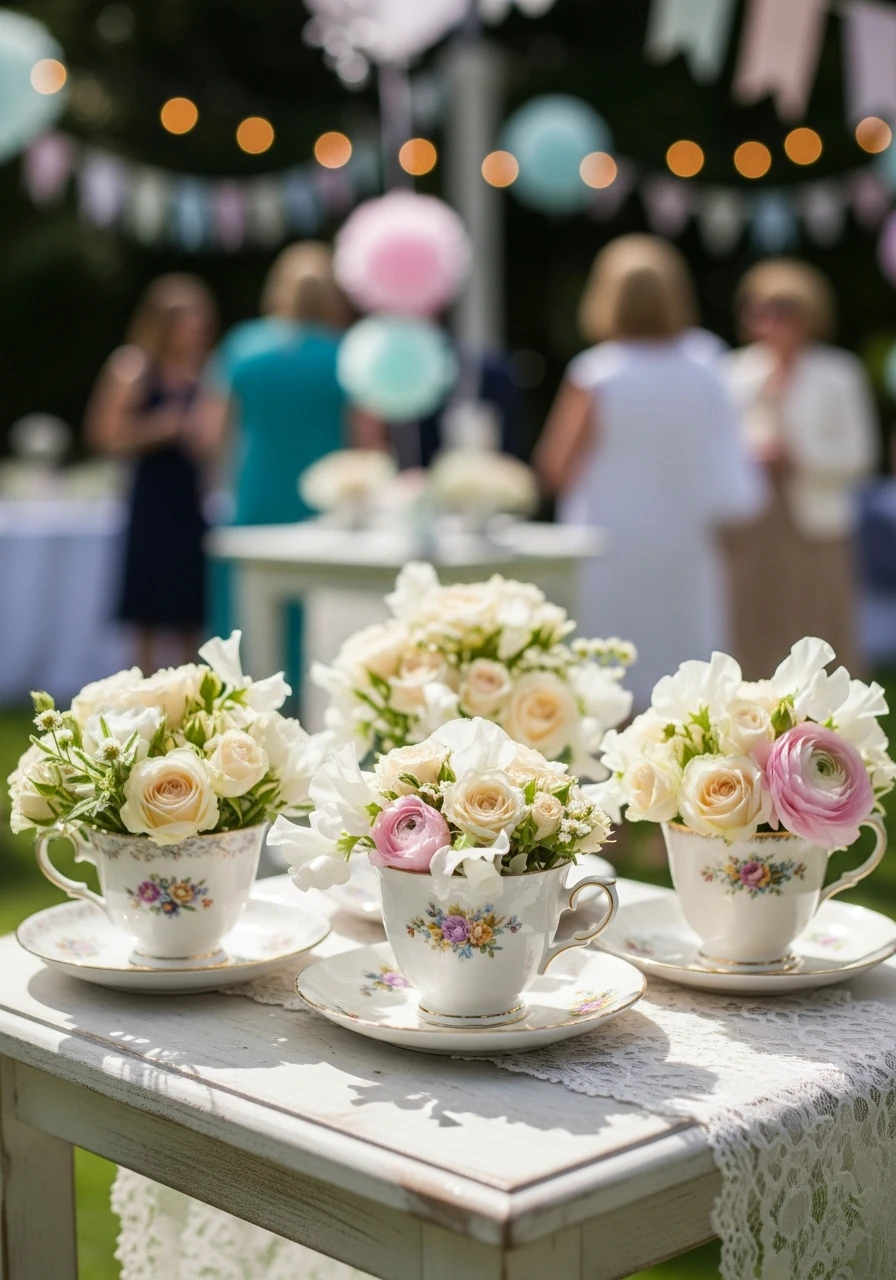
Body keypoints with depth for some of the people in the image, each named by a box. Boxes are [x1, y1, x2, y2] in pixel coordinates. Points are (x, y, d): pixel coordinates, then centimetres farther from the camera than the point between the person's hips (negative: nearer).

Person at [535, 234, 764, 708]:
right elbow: (735, 486, 1)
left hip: (608, 565, -3)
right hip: (684, 562, 3)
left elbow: (555, 470, -6)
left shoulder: (594, 376, -9)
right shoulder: (705, 382, -2)